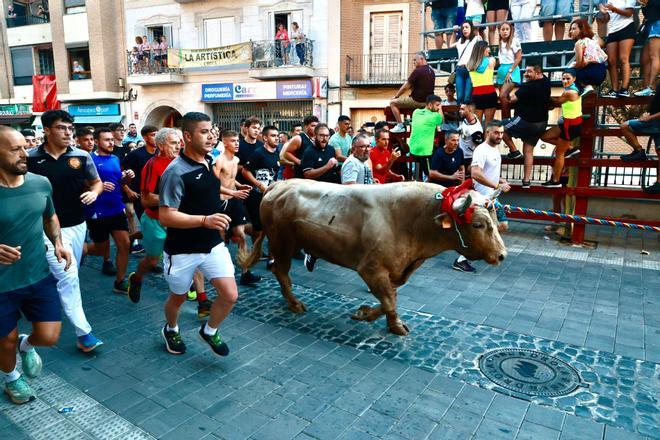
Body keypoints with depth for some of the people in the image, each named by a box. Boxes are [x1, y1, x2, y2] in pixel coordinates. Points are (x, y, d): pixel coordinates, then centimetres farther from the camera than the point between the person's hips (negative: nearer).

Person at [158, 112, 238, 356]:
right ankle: (171, 330, 50)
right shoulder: (176, 172, -20)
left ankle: (209, 330, 26)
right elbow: (165, 217, -24)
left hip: (213, 244, 5)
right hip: (183, 250, -5)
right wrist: (205, 220, -31)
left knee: (230, 295, -3)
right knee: (178, 297, 17)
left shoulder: (211, 162, 3)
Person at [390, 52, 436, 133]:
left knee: (393, 103, 2)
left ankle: (400, 126, -5)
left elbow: (405, 87, -11)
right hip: (428, 101, 8)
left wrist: (396, 96, 2)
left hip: (417, 101, -8)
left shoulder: (417, 71, -16)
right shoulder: (432, 71, 9)